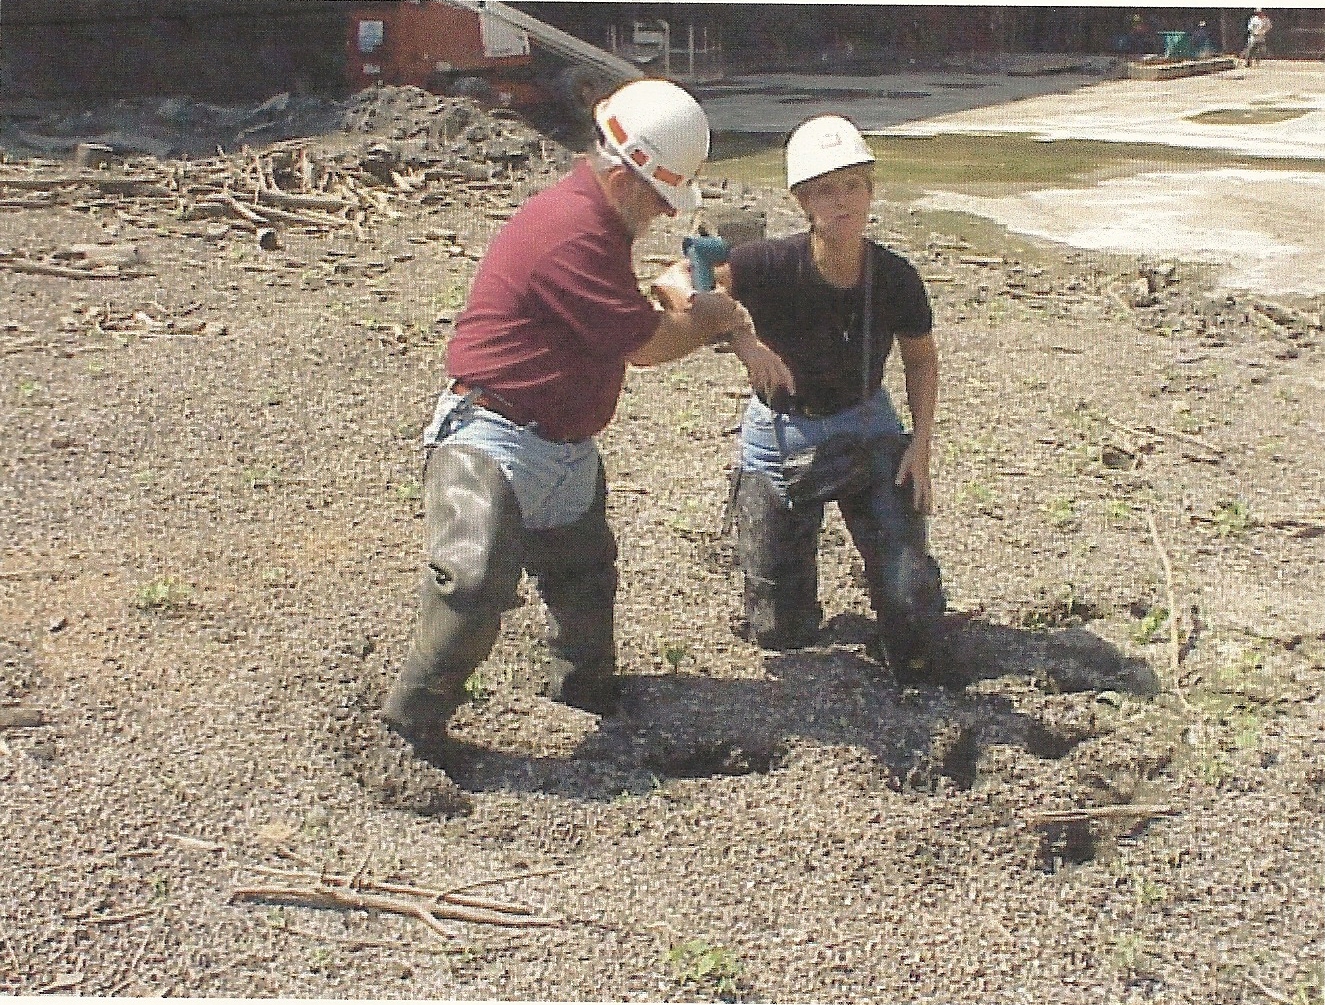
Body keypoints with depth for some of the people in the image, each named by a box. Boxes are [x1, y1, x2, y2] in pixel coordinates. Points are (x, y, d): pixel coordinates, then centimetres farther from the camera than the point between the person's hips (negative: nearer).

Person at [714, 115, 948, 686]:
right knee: (779, 632, 7)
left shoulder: (896, 279, -16)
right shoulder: (773, 266, -25)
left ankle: (907, 659, 24)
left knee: (910, 593, -13)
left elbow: (921, 359, 2)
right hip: (779, 437, -1)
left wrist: (920, 446, -7)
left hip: (867, 428, 1)